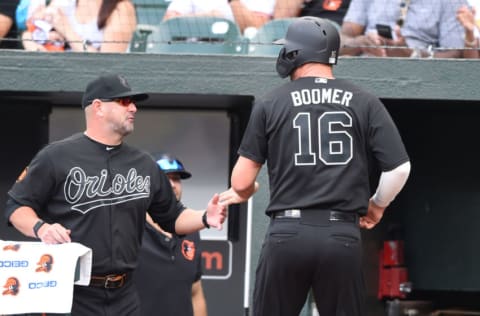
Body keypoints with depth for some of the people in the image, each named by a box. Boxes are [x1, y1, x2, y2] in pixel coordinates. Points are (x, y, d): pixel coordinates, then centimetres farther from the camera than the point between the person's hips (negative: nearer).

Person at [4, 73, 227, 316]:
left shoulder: (144, 165, 14)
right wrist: (40, 228, -20)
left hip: (123, 296, 5)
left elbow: (172, 217, 21)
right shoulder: (56, 157, -3)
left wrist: (205, 218, 3)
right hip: (68, 293, -5)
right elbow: (16, 206, -1)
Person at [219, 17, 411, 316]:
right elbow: (400, 169, 1)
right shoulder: (364, 102, 6)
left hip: (287, 233, 0)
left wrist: (243, 193, 29)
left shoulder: (271, 103, 5)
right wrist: (377, 205, 21)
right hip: (342, 236, 1)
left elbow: (242, 182, 5)